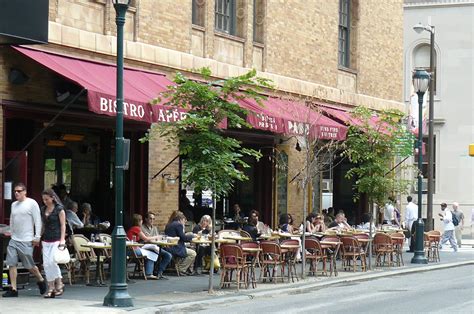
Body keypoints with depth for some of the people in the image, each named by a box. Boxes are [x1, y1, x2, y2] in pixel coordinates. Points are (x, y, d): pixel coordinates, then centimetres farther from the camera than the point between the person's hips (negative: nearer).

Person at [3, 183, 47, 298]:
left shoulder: (32, 203, -5)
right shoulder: (14, 205, 14)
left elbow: (38, 221, -7)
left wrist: (37, 237, -12)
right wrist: (11, 232, 17)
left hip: (26, 241, -6)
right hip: (14, 240, 6)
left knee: (29, 265, 0)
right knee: (11, 264, -3)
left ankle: (41, 280, 25)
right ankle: (13, 289, -1)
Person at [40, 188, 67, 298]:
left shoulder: (59, 209, -4)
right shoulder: (43, 209, 12)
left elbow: (63, 225, -6)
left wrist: (62, 239, -13)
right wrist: (39, 238, 16)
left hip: (56, 239, -6)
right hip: (46, 240, 6)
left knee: (52, 262, -16)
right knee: (46, 264, 0)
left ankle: (59, 284, 1)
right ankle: (51, 287, 6)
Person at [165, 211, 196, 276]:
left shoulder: (168, 225, 17)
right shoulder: (178, 225, -11)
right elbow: (183, 238, -12)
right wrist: (192, 236, 4)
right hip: (175, 250, -10)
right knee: (193, 253, -2)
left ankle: (188, 270, 23)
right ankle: (181, 270, -2)